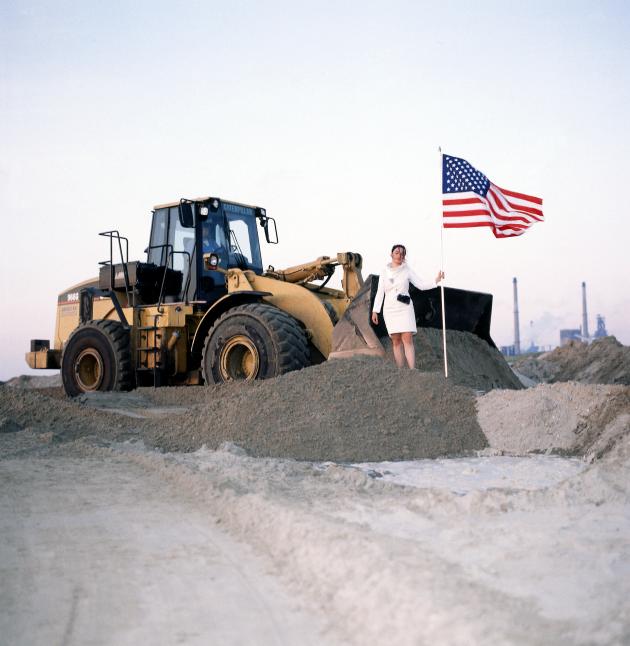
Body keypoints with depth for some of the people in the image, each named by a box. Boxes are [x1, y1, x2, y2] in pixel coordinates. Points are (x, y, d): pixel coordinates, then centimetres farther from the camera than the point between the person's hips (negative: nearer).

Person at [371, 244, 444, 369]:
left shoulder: (407, 271, 4)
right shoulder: (384, 272, 8)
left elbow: (421, 285, 0)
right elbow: (380, 292, 9)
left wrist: (436, 281, -15)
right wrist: (375, 311, 4)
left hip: (405, 308, -2)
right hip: (390, 309, 2)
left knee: (408, 339, -12)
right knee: (396, 341, 1)